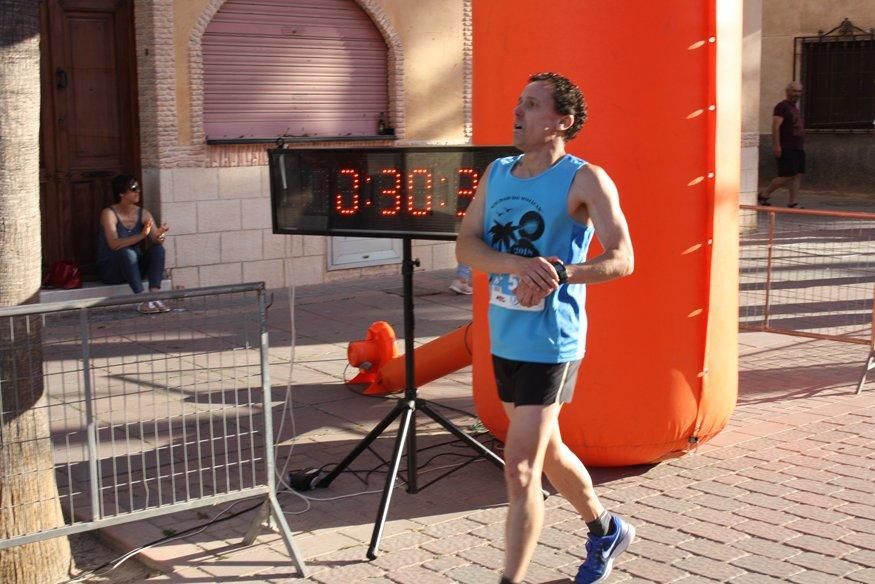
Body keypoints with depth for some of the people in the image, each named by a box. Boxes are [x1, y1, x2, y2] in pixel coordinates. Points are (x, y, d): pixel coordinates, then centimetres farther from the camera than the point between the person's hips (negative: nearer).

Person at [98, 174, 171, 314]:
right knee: (127, 253, -35)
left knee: (158, 249, -20)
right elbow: (114, 244, -28)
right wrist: (141, 235, -40)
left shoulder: (143, 214, 1)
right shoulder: (109, 213, -14)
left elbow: (156, 240, -10)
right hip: (109, 269, -5)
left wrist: (160, 235, -35)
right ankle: (142, 301, -41)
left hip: (135, 267, 5)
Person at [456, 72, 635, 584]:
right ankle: (606, 531, 46)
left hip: (550, 343, -7)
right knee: (547, 451, 23)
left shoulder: (585, 180, -10)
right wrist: (520, 265, -20)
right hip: (505, 338, 7)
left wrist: (560, 274, -30)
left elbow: (621, 259, -14)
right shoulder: (497, 172, 8)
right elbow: (466, 246, -2)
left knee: (520, 470, -9)